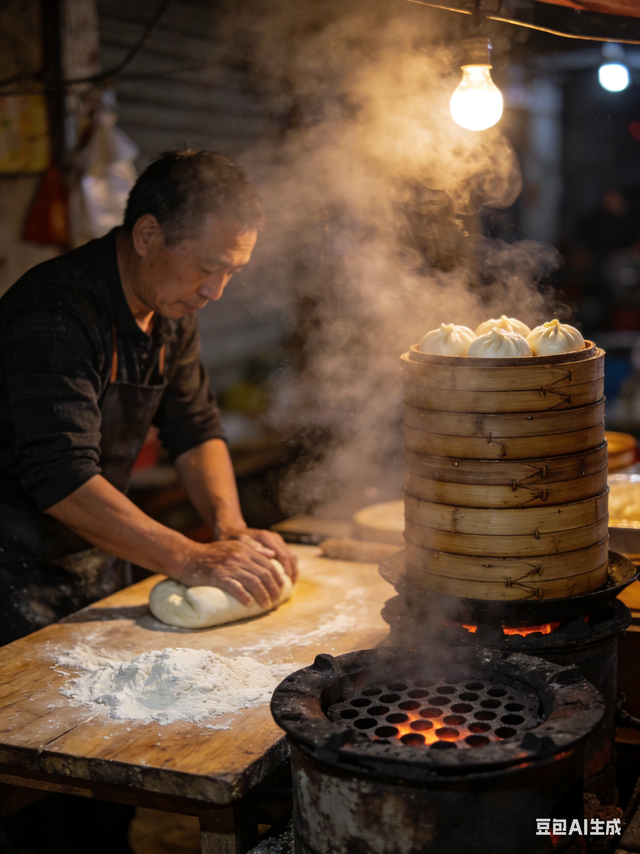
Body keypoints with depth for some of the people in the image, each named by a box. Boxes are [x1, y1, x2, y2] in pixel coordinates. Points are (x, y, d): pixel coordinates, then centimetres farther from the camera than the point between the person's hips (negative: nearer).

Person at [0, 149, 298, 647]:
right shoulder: (55, 314, -26)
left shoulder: (172, 308, 2)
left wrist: (231, 530, -9)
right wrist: (189, 560, -34)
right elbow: (62, 479, -33)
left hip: (98, 560, 8)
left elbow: (195, 430, 7)